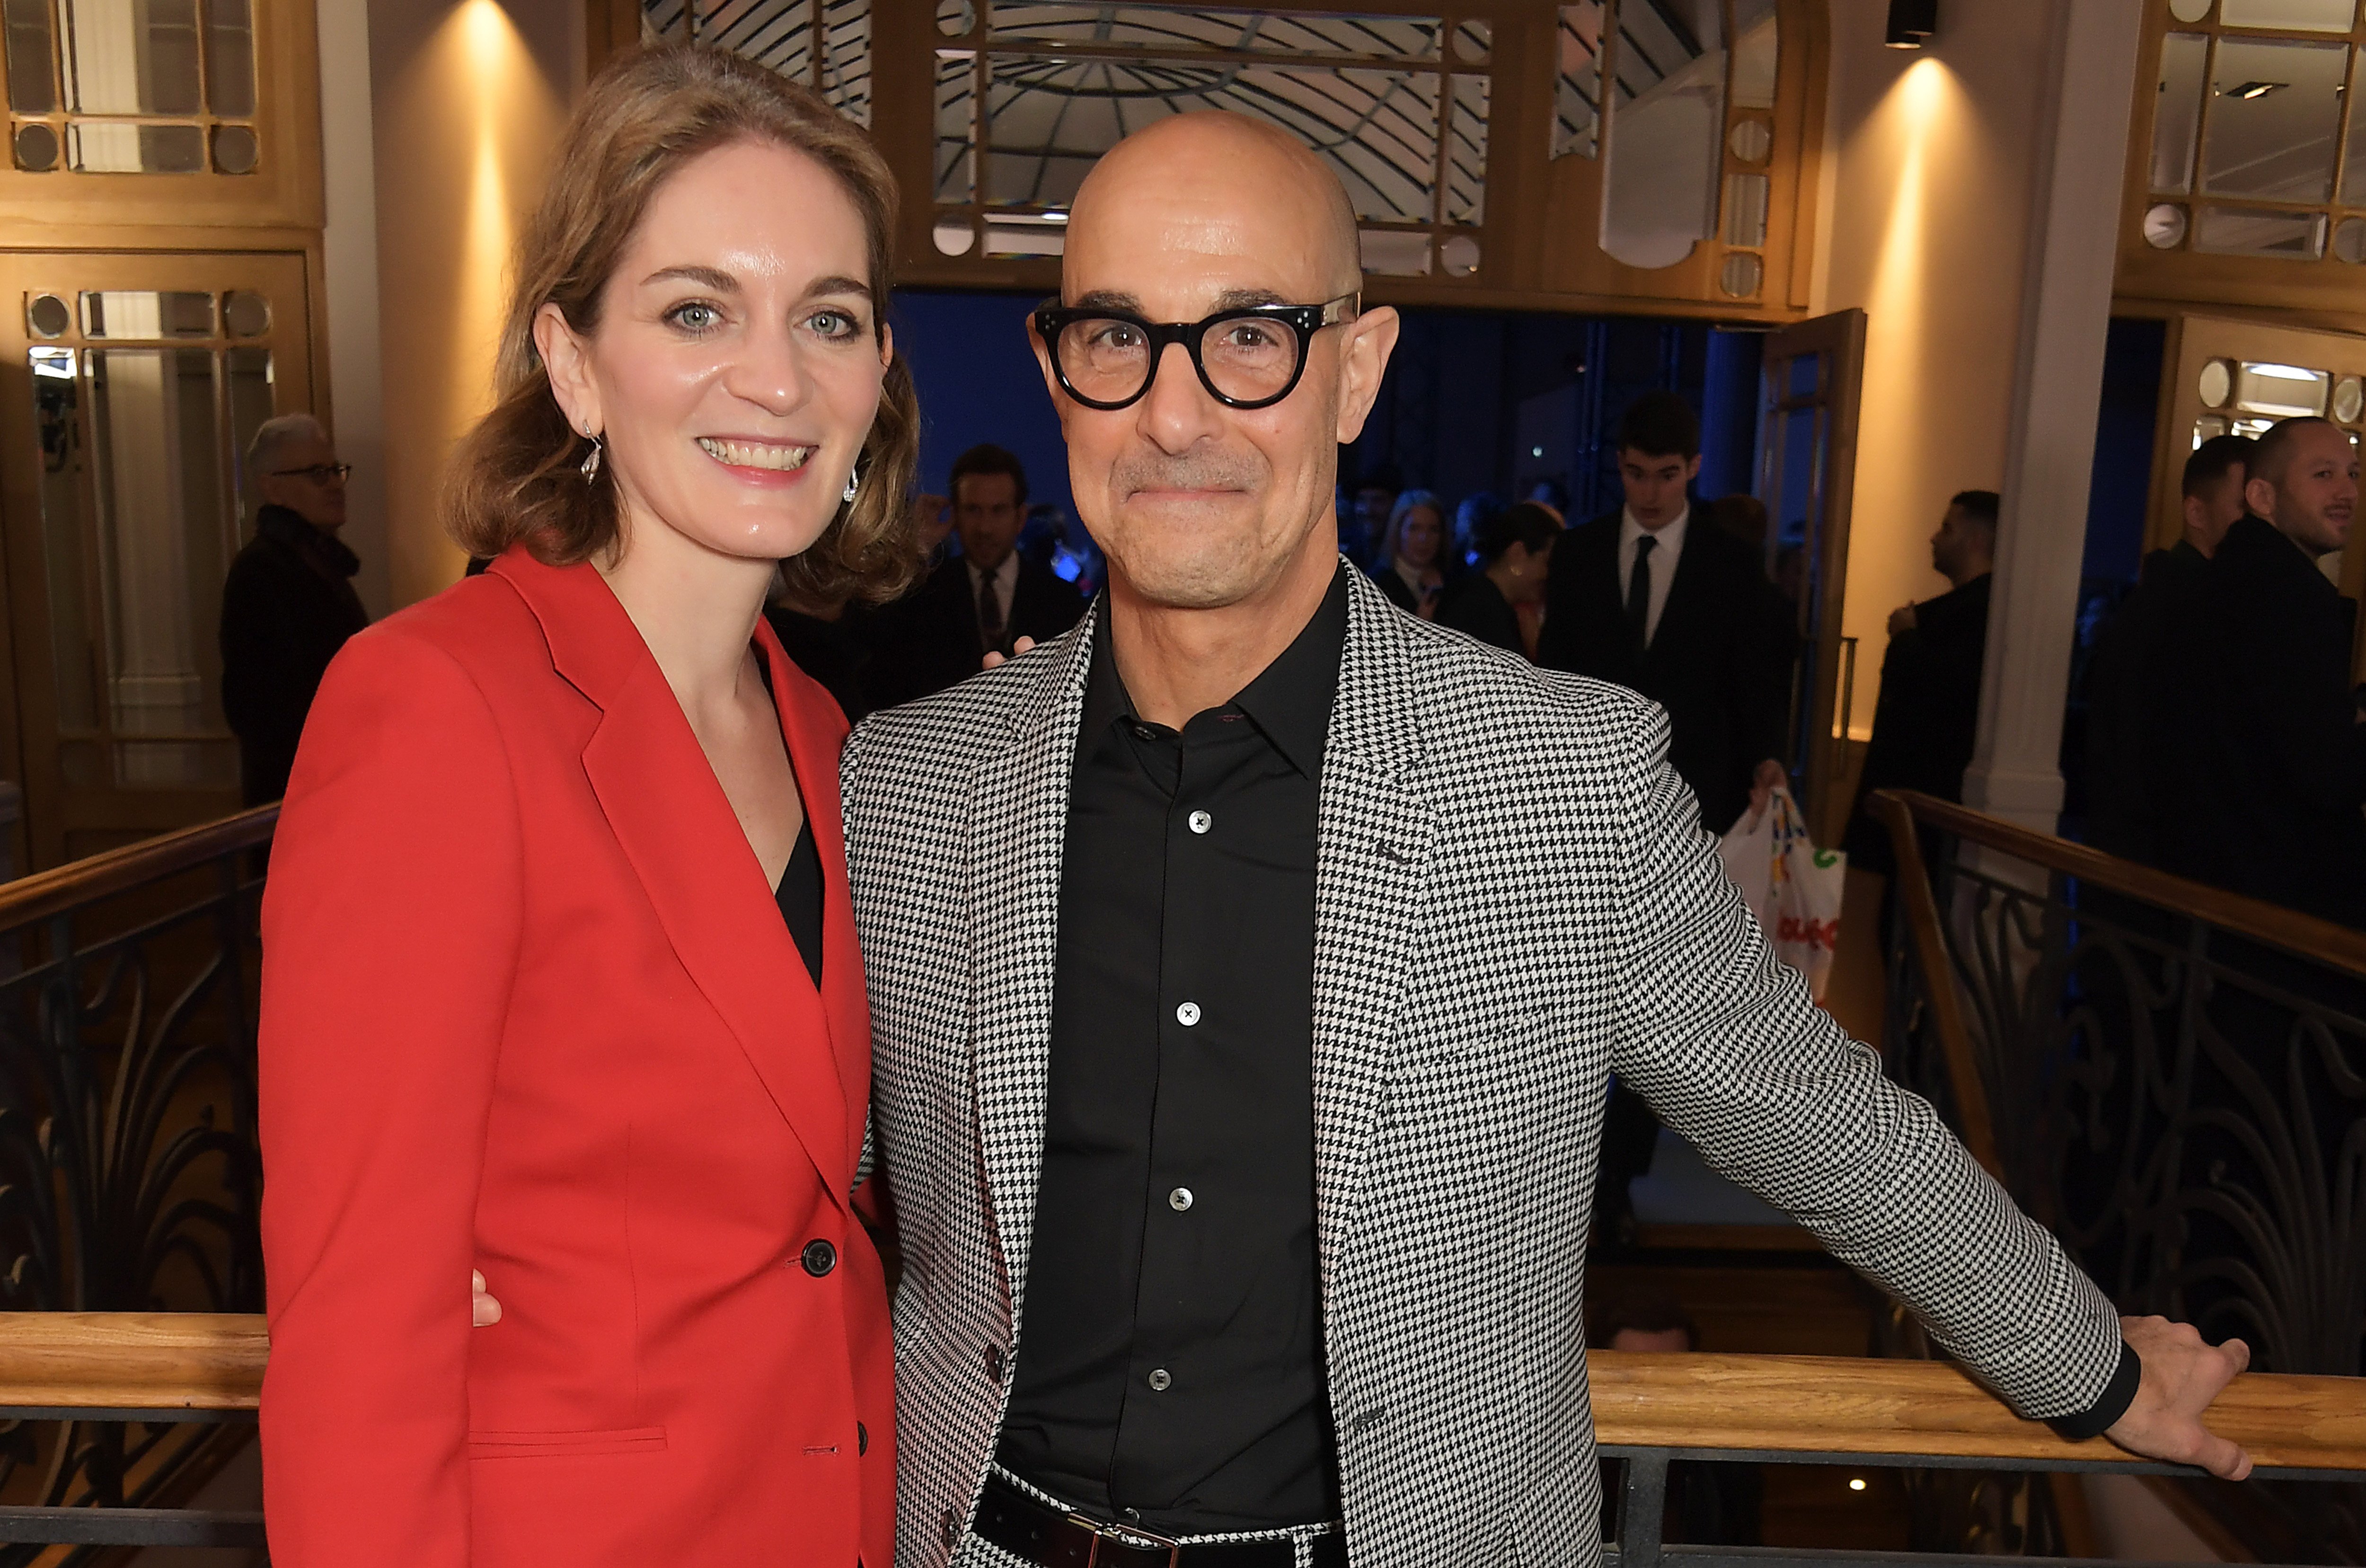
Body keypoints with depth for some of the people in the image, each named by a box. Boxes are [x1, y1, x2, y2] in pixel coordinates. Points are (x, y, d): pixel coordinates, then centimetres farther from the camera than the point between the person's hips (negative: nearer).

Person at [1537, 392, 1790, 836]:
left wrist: (1765, 758, -15)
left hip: (1692, 795, -1)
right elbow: (1555, 670, 7)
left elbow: (1756, 680, 2)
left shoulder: (1732, 564, 0)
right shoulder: (1577, 553, 4)